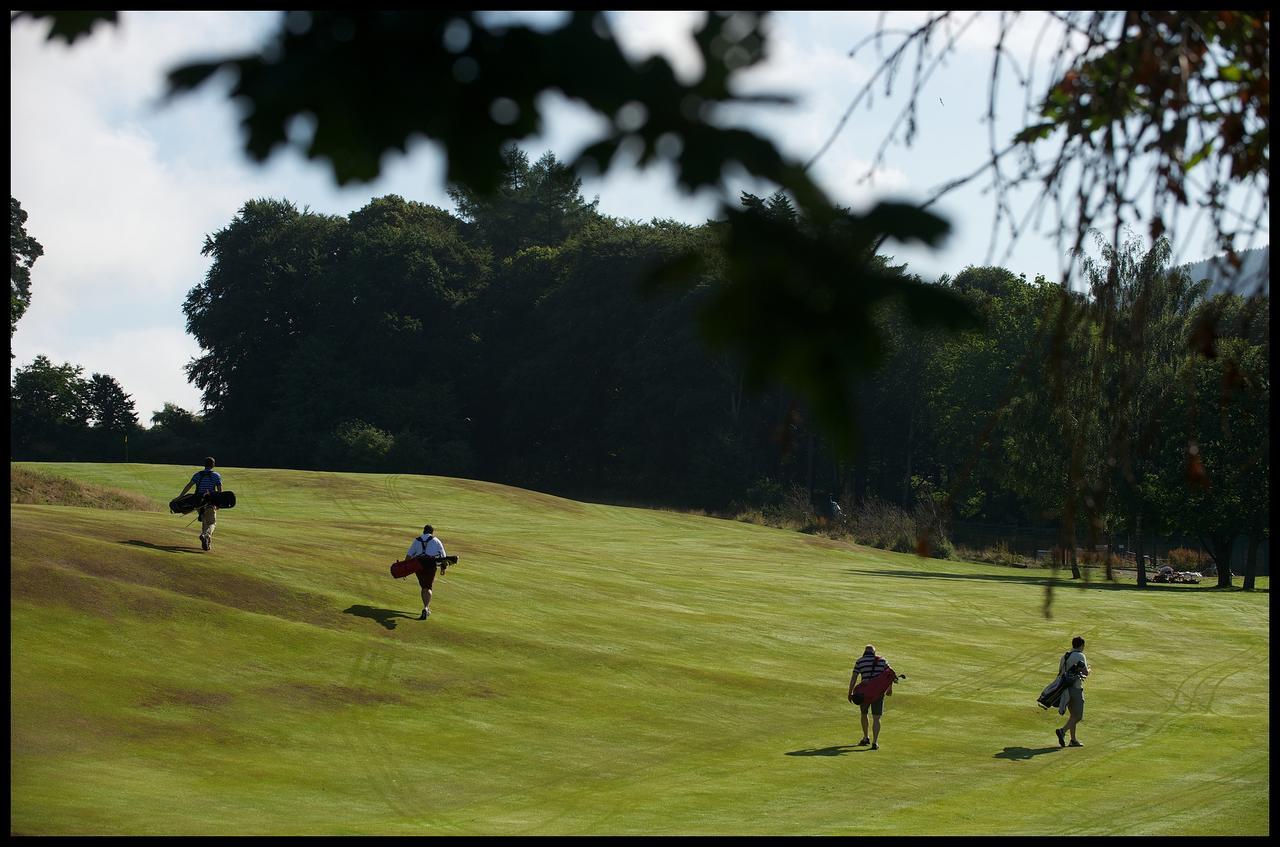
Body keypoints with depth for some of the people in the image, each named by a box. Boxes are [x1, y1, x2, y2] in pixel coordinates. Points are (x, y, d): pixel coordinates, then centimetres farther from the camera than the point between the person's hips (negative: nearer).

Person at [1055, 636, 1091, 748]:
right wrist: (1088, 669, 6)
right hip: (1076, 688, -8)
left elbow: (1060, 671, 16)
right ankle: (1063, 731, -23)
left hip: (1066, 688, 8)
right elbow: (1086, 672, -16)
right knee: (1078, 716, -5)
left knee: (1073, 715, 14)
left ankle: (1073, 740, 13)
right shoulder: (1080, 656, -11)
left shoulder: (1065, 656, 12)